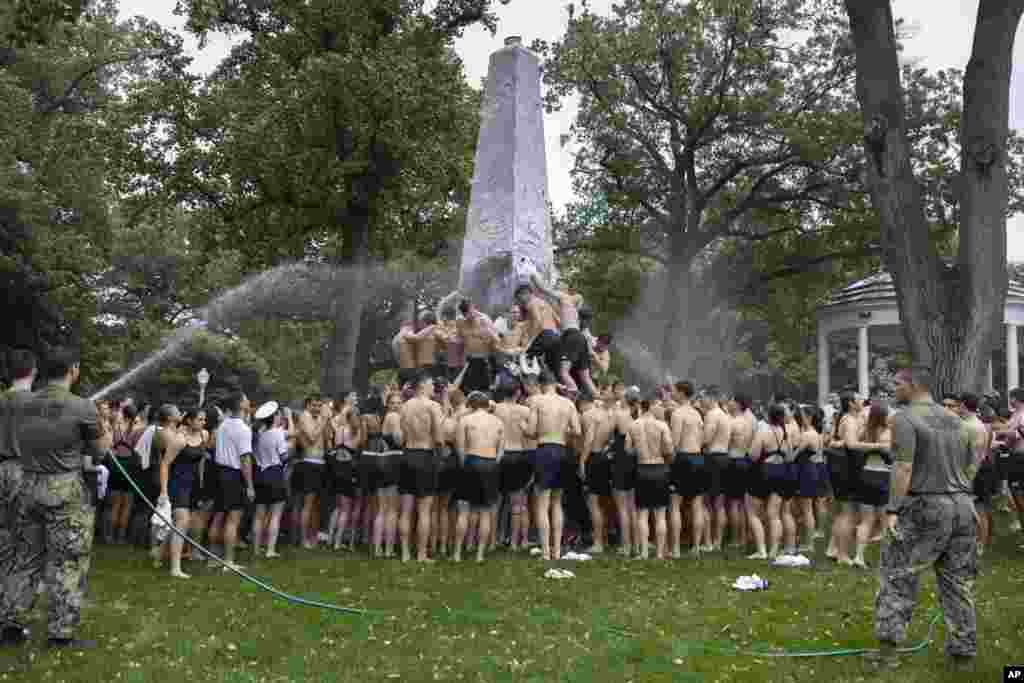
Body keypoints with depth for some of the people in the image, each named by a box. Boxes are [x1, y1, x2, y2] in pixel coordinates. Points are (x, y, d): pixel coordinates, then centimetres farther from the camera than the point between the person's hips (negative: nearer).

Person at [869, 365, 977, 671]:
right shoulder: (956, 421, 15)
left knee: (897, 577, 1)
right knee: (958, 583, 11)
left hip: (923, 507, -6)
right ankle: (963, 653, 15)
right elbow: (970, 468, 16)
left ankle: (888, 649, -2)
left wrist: (893, 509, -18)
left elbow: (903, 468, -17)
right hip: (962, 507, 7)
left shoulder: (904, 418, -8)